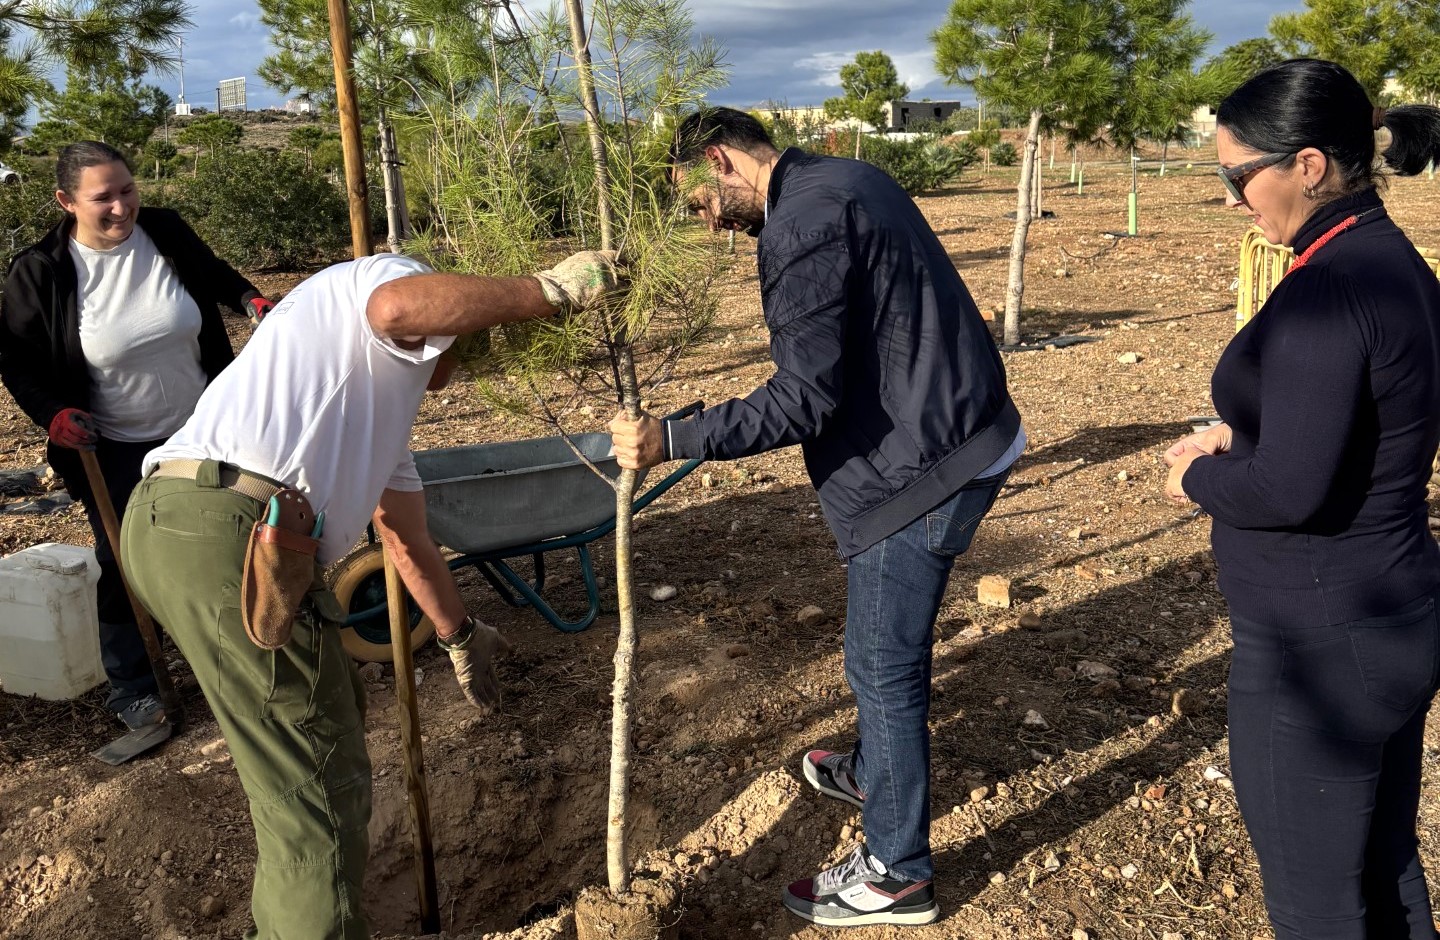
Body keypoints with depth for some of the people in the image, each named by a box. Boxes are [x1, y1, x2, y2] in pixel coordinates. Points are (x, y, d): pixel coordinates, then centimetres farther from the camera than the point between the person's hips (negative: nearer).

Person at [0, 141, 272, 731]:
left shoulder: (165, 232, -10)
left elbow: (214, 277, 11)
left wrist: (248, 297, -8)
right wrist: (51, 413, -18)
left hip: (202, 430, 3)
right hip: (116, 451, -3)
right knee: (126, 567, 8)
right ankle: (130, 687, 27)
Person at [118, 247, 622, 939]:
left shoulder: (385, 405, 33)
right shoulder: (387, 277, 9)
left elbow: (407, 539, 37)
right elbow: (397, 308, -20)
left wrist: (460, 636, 46)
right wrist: (548, 290, -11)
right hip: (229, 532, -11)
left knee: (331, 704, 28)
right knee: (319, 781, -2)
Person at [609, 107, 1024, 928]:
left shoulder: (801, 225, -20)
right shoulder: (853, 181, 12)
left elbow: (804, 399, -24)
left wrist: (670, 442, -20)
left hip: (921, 469, -10)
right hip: (967, 436, 10)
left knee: (884, 663, 3)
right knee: (887, 641, 26)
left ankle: (898, 874, 19)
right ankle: (874, 772, 48)